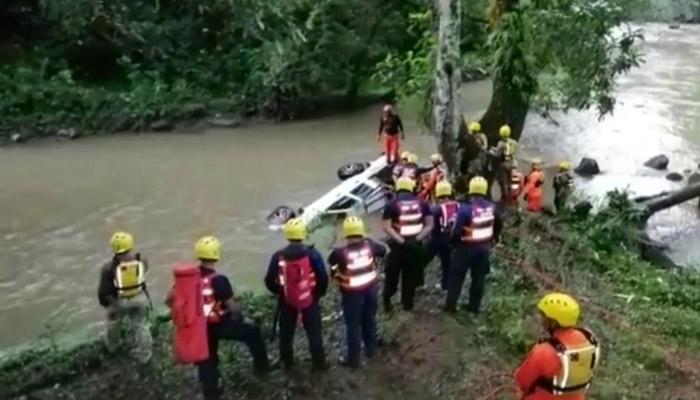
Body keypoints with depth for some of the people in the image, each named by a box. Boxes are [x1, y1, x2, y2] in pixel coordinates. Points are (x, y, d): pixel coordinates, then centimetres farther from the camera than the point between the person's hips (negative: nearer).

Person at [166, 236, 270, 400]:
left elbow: (170, 300, -1)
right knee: (252, 331, 14)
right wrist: (239, 308, 7)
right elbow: (233, 307, -16)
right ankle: (262, 366, 22)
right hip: (220, 325, -5)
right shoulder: (219, 280, -22)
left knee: (206, 358, 18)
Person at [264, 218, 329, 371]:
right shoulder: (312, 254, -14)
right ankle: (319, 363, 18)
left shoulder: (278, 257, -11)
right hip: (310, 300, -1)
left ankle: (287, 363, 30)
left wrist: (279, 292, 14)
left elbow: (269, 281, -5)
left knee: (286, 333, 19)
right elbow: (323, 278, -12)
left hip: (287, 301, 1)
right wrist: (319, 293, 7)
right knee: (314, 332, 12)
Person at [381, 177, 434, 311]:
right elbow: (429, 225, 1)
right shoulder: (421, 203, 4)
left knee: (392, 273, 11)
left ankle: (387, 301, 16)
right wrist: (418, 238, -5)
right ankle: (407, 303, 21)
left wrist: (400, 240, -15)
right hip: (415, 244, 2)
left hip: (398, 244, -2)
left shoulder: (392, 204, -6)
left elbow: (386, 227, -14)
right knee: (411, 274, 14)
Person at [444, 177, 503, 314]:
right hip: (484, 247, 5)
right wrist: (492, 238, 29)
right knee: (479, 277, 15)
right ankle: (474, 306, 23)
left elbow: (457, 230, -19)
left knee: (457, 276, 9)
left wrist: (454, 242, 0)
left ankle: (450, 305, 13)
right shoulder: (491, 207, -2)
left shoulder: (466, 208, -21)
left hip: (467, 247, -5)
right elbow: (498, 225, 15)